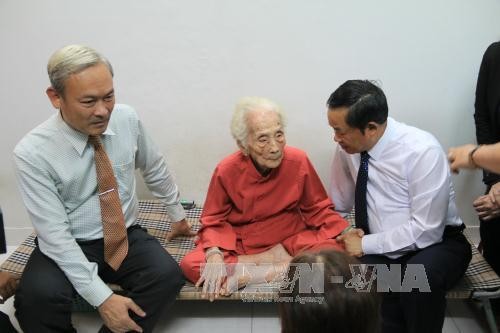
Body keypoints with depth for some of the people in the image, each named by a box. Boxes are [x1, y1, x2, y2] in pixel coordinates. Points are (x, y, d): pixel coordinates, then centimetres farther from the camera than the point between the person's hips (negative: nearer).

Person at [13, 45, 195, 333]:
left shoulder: (127, 119, -9)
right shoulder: (32, 153, -20)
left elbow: (155, 169, 9)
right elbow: (56, 235, -21)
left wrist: (178, 214, 21)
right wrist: (102, 298, -25)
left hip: (127, 237, 3)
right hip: (67, 246, -2)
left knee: (168, 275, -27)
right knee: (38, 297, -32)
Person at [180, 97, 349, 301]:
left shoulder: (298, 161, -15)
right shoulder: (226, 171, -15)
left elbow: (318, 208, 0)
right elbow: (214, 221, -4)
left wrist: (345, 235, -17)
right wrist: (215, 255, -23)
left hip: (291, 239, 1)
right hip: (240, 244, 0)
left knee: (334, 255, -28)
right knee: (190, 265, -25)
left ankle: (247, 276, -18)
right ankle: (276, 261, -15)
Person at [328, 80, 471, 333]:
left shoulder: (422, 151, -22)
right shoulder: (347, 148, -7)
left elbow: (425, 231, -22)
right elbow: (339, 207, 8)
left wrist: (366, 244, -20)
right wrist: (347, 234, -11)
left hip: (435, 245, -3)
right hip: (377, 251, 3)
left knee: (418, 275, -36)